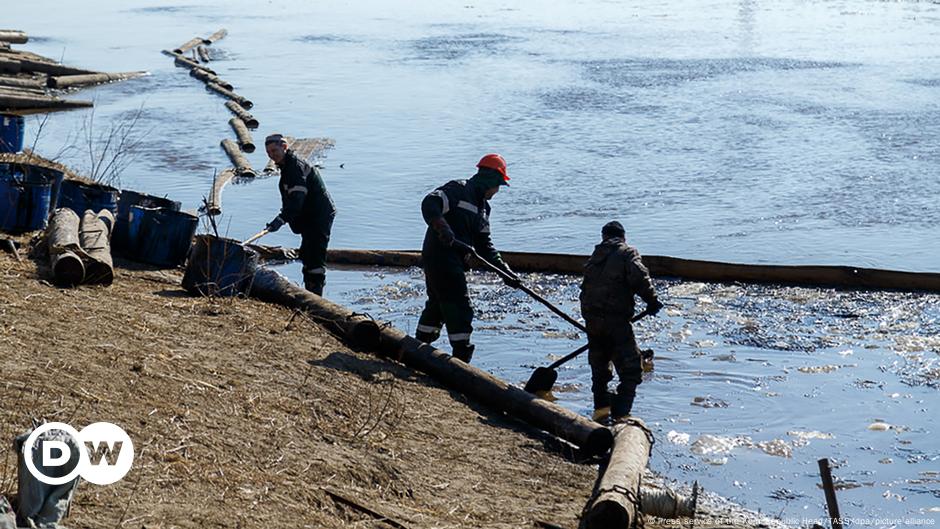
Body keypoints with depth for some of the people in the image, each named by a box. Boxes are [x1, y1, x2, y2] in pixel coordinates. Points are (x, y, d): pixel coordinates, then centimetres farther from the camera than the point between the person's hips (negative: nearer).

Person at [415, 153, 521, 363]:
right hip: (441, 256, -10)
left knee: (438, 304, 22)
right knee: (459, 308, -9)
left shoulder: (482, 207, 18)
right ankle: (461, 357, -8)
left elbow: (484, 245, 18)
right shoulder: (458, 189, -10)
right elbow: (429, 204, -24)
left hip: (454, 261, 10)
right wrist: (444, 231, -36)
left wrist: (505, 271, 10)